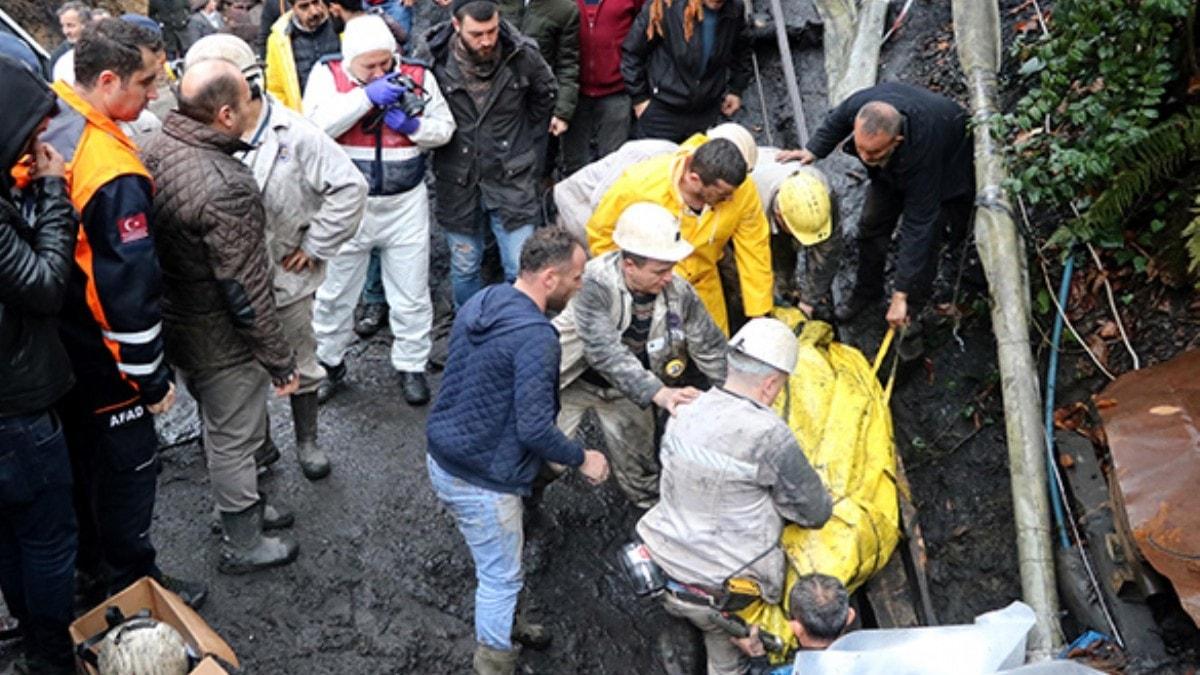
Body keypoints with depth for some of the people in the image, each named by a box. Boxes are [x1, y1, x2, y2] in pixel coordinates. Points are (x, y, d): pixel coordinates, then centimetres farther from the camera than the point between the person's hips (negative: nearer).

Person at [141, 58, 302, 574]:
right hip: (219, 339, -8)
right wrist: (281, 362, -15)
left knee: (219, 426, 27)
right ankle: (243, 545, 30)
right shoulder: (225, 188, -33)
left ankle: (242, 507, 48)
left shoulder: (157, 147, -6)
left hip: (174, 322, 8)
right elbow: (247, 293, -27)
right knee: (234, 439, 11)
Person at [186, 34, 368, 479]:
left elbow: (350, 187, -18)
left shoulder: (295, 135, -17)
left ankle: (307, 441, 36)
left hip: (287, 275, -2)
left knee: (299, 365, 15)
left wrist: (316, 246, -14)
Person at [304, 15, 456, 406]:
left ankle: (411, 367, 28)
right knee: (334, 293, 13)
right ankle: (328, 363, 33)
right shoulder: (327, 75, -8)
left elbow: (445, 128, 4)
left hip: (406, 204, 1)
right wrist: (366, 96, -27)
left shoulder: (417, 76, -3)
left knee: (412, 295, 11)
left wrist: (413, 125, -17)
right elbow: (317, 124, -22)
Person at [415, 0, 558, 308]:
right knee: (464, 267, 13)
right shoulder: (431, 57, -14)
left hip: (512, 178, 0)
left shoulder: (522, 54, -12)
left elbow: (546, 96, 9)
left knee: (522, 269, 0)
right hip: (457, 181, 1)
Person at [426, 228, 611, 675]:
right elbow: (534, 430, -28)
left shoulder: (481, 302, 1)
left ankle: (500, 625, 50)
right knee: (501, 578, 10)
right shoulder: (536, 338, -27)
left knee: (496, 564, 29)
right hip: (481, 482, -9)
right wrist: (581, 459, -9)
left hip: (444, 458, 9)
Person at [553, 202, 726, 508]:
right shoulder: (594, 283, -34)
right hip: (577, 381, -3)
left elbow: (710, 347, -8)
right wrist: (658, 393, -54)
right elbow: (604, 350, -44)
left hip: (629, 388, 4)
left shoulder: (678, 292, -19)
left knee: (639, 466, 15)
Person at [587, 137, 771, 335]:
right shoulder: (639, 187, -32)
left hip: (703, 286, 3)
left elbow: (754, 254, -13)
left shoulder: (744, 191, -25)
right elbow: (600, 235, -14)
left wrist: (759, 315, -9)